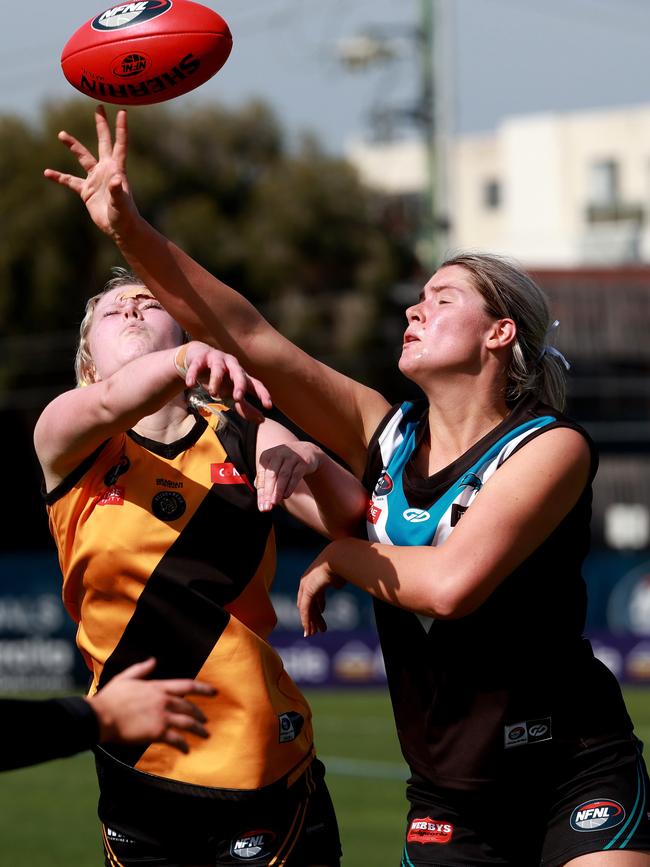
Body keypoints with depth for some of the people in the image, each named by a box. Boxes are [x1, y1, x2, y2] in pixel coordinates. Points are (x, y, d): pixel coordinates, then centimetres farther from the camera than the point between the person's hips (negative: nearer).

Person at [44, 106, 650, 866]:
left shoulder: (550, 447, -11)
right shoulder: (387, 434, 5)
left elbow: (451, 583, -25)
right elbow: (248, 338, -2)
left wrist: (340, 558, -8)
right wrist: (129, 229, -9)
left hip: (576, 778, -5)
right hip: (446, 798, 5)